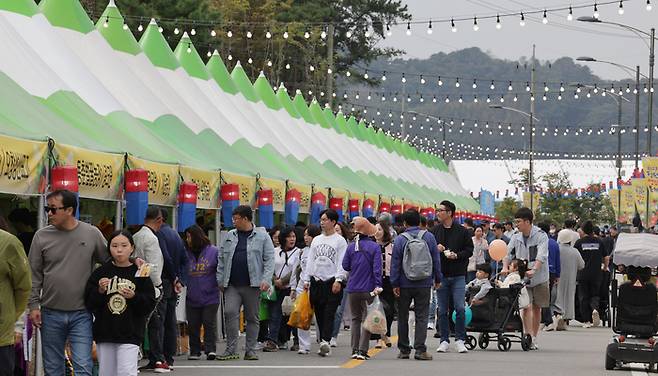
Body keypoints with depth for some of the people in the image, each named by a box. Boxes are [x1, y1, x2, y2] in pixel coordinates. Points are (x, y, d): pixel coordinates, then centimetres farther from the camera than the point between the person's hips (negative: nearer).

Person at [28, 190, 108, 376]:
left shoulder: (92, 234, -1)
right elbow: (34, 275, 5)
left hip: (81, 314, -2)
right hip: (50, 313, 2)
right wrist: (33, 305, 0)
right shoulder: (42, 236, 2)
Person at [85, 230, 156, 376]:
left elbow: (150, 305, -2)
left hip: (130, 334, -3)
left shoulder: (139, 273, 0)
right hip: (104, 332, 3)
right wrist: (100, 291, -14)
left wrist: (133, 297, -18)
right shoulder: (101, 272, 5)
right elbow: (89, 302, 3)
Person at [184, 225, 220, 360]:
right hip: (192, 297, 4)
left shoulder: (213, 251, -3)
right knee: (193, 325, 8)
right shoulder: (186, 253, 6)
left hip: (210, 297, -4)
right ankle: (194, 351, 16)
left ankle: (210, 349, -2)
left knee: (209, 323, -4)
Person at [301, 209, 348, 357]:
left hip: (332, 283, -6)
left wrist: (338, 280, -17)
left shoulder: (340, 241, 0)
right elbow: (310, 261, 19)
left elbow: (342, 263, -7)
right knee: (319, 315, 6)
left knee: (329, 314, -14)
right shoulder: (316, 240, 18)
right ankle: (324, 346, 10)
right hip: (316, 282, 6)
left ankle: (325, 341, -26)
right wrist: (306, 280, 12)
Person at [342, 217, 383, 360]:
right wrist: (378, 286, -13)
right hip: (368, 289, -3)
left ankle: (355, 350, 12)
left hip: (352, 289, 3)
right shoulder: (374, 247, -7)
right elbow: (377, 268, -12)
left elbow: (345, 266, 5)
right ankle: (362, 350, -5)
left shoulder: (351, 246, 1)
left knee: (355, 319, 14)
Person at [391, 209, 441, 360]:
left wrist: (394, 283, -2)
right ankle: (420, 349, -8)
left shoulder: (400, 239, -5)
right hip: (424, 284, 1)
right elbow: (436, 260, 5)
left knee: (403, 317, 10)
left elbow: (395, 263, -6)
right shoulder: (429, 237, 1)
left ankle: (404, 349, 13)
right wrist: (437, 279, 14)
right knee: (421, 316, 2)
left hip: (404, 284, -1)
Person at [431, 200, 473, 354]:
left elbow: (469, 250, 2)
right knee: (442, 310, 5)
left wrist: (457, 255, -15)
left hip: (458, 276, -2)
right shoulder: (435, 231, 7)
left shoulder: (462, 231, 0)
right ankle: (444, 340, 13)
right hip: (441, 275, 2)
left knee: (460, 308, -6)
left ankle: (460, 339, 3)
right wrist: (436, 249, -9)